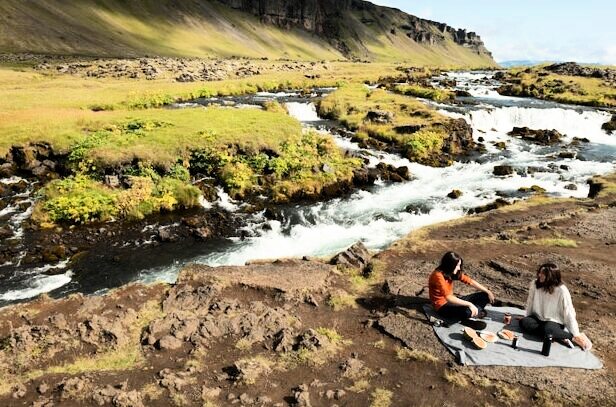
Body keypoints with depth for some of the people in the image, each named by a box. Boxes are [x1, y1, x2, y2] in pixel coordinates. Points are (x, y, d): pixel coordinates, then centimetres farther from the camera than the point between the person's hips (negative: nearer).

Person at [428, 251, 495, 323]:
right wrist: (469, 304, -40)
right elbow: (448, 298, -36)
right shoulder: (438, 276, -27)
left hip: (451, 301, 8)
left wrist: (488, 292, 1)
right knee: (467, 312, -35)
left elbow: (470, 281, 4)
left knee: (484, 296, 4)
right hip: (442, 306, -8)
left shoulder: (452, 273, -2)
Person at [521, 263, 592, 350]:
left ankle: (572, 337, -11)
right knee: (523, 322, -26)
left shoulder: (562, 291, -20)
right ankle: (560, 337, -23)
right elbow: (530, 303, 3)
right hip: (538, 318, 5)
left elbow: (568, 313, -17)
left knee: (547, 329, -37)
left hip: (554, 322, -5)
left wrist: (576, 335, -15)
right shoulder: (534, 285, -10)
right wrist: (528, 319, 7)